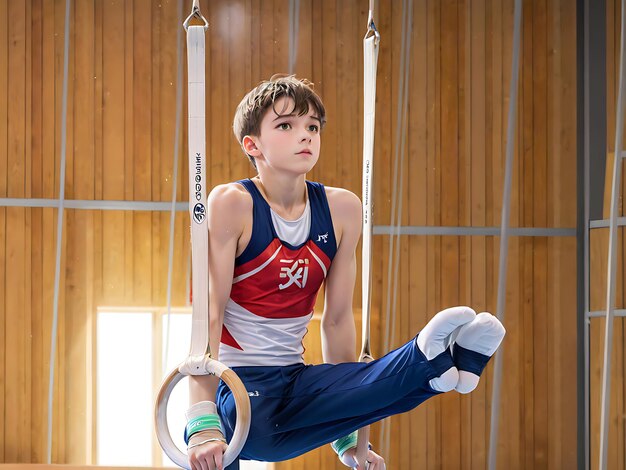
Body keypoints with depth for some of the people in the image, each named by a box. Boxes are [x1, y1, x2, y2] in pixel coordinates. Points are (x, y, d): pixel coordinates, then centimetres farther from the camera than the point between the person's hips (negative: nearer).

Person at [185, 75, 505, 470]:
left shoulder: (341, 209, 3)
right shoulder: (232, 204, -11)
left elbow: (337, 319, 10)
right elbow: (208, 314, -17)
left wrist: (347, 435, 14)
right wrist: (203, 424, -26)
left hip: (294, 382, 4)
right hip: (234, 380, -4)